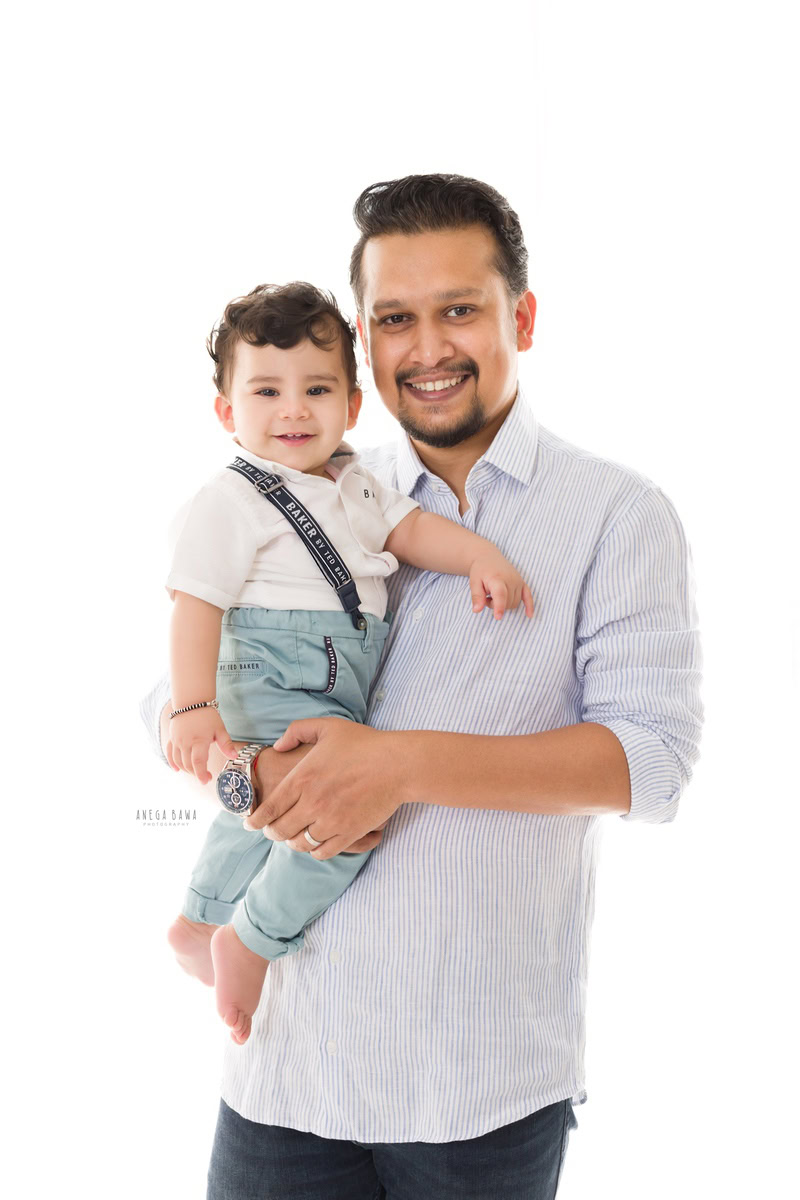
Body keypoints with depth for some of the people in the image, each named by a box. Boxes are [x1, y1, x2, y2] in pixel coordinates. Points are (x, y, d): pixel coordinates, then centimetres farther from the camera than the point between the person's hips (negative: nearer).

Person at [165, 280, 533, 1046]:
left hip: (337, 693, 9)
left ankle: (200, 921, 48)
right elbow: (196, 604, -19)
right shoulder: (230, 502, -14)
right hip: (269, 687, -9)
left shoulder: (354, 485, 11)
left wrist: (481, 555, -14)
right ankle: (253, 937, -5)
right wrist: (193, 706, -30)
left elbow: (410, 527, 6)